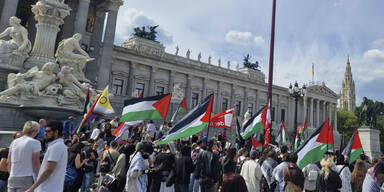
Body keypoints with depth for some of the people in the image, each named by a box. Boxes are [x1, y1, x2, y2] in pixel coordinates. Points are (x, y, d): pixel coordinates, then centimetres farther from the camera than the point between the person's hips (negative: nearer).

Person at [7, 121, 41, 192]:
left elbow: (9, 162, 16)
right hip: (26, 179, -6)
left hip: (12, 179, 7)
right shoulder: (35, 142, -8)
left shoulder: (14, 142, 12)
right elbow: (36, 163, -11)